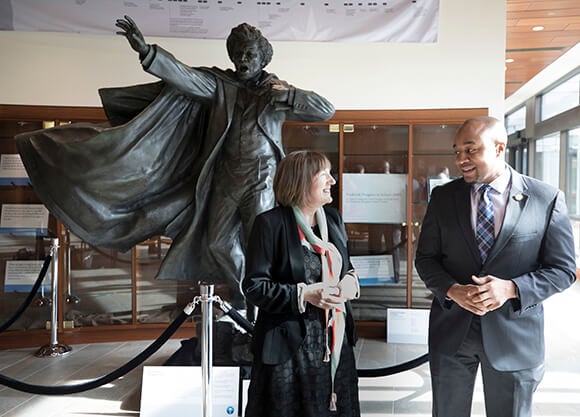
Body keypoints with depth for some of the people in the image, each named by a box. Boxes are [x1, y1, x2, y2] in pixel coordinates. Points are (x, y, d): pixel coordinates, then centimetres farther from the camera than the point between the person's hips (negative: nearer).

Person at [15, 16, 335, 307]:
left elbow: (327, 110, -4)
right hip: (225, 178, 3)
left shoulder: (277, 90, 2)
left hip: (260, 179, -3)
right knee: (217, 243, 9)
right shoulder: (220, 84, 5)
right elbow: (185, 77, -11)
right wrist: (146, 52, -25)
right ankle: (242, 294, 31)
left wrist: (286, 95, -15)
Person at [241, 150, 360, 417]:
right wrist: (304, 294, -20)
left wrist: (350, 280, -3)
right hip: (290, 349, -6)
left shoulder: (332, 218, 8)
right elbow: (254, 286, -12)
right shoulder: (271, 224, -12)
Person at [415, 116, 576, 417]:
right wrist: (452, 290, -17)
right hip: (451, 329, 2)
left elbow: (563, 269, -4)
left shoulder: (547, 199, -7)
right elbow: (425, 258, 3)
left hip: (514, 334, -1)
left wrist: (511, 288, -21)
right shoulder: (443, 197, -1)